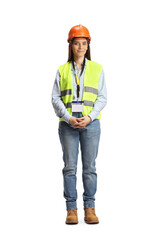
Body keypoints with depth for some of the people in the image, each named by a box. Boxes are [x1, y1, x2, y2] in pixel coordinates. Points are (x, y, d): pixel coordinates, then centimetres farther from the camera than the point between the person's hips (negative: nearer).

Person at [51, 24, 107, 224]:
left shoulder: (97, 69, 9)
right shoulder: (62, 70, 10)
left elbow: (102, 98, 4)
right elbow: (55, 98, 4)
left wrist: (89, 117, -10)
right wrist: (68, 118, -10)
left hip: (90, 123, 0)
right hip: (68, 124, 0)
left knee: (89, 166, 1)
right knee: (70, 166, 0)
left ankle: (89, 208, 10)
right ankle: (71, 209, 7)